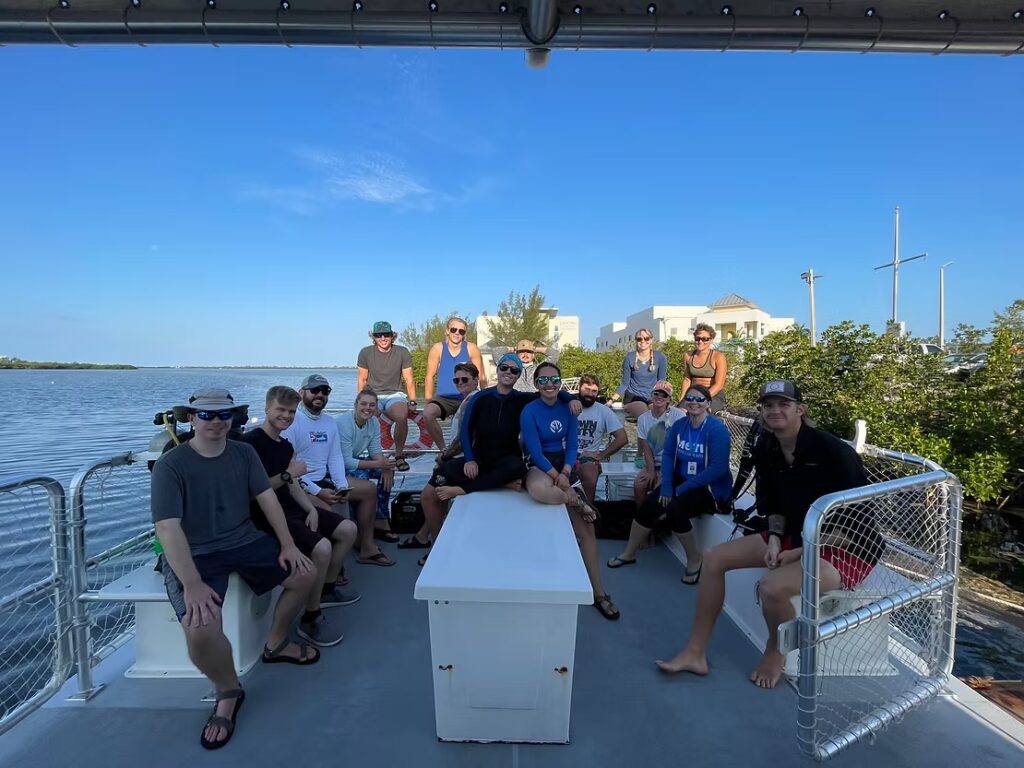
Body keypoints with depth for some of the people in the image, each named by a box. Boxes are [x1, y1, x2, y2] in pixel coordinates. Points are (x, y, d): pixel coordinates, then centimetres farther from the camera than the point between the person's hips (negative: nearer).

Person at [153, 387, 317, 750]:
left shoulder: (244, 453, 1)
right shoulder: (170, 465, -14)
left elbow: (267, 498, 0)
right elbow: (167, 527, -22)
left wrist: (288, 545, -9)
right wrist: (192, 583, -31)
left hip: (245, 542, 5)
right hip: (194, 555, -5)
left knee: (305, 573, -1)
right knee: (201, 628, -29)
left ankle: (276, 644, 25)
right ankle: (228, 692, 3)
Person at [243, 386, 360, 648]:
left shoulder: (286, 445, 12)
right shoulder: (251, 442, -16)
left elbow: (292, 485, 12)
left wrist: (311, 509, -2)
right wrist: (288, 474, -21)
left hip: (290, 508, 10)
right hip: (267, 515, -10)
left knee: (348, 529, 9)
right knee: (321, 547, -28)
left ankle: (326, 590, 26)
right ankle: (311, 618, -7)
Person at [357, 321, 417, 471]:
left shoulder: (402, 352, 4)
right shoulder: (366, 353, 6)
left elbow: (409, 381, 5)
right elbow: (362, 380, 9)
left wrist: (412, 402, -8)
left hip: (395, 395, -1)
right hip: (373, 395, 1)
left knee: (402, 416, -35)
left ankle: (399, 455, -14)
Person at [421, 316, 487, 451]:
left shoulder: (472, 349, 0)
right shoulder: (438, 349, 1)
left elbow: (482, 377, 4)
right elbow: (430, 377, 3)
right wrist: (428, 402, -3)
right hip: (443, 398, 0)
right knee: (427, 413, -30)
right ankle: (443, 450, -8)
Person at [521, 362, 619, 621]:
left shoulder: (568, 408, 1)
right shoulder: (529, 412, -12)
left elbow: (572, 445, -2)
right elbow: (535, 452, -15)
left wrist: (565, 474, -18)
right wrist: (557, 478, -22)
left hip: (564, 467, 4)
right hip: (539, 467, -4)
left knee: (586, 529, -3)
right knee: (539, 489, -43)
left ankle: (598, 593, 9)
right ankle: (579, 500, -15)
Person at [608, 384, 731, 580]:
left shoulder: (717, 429, -17)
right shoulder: (679, 425, 1)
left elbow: (718, 468, -22)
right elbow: (667, 455, 2)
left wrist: (684, 488, -21)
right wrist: (666, 485, -11)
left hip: (711, 488, -6)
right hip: (682, 481, 6)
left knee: (675, 509, -29)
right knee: (649, 504, -11)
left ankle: (695, 560, -4)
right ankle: (629, 554, 8)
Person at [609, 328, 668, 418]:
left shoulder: (660, 357, 3)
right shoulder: (629, 358, 1)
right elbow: (625, 383, 6)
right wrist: (614, 398, -7)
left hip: (653, 398, 2)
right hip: (633, 398, -2)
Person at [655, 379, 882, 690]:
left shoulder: (833, 451, -24)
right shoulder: (765, 449, -4)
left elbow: (854, 525, -21)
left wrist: (799, 554, -21)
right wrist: (774, 539, -10)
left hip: (847, 549, -7)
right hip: (795, 537, 8)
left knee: (772, 587, -34)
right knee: (714, 558, -3)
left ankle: (775, 654, 3)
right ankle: (695, 653, 7)